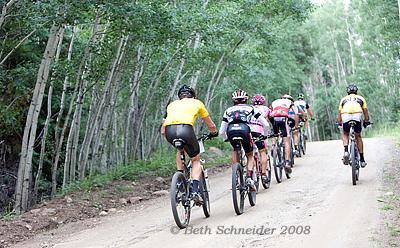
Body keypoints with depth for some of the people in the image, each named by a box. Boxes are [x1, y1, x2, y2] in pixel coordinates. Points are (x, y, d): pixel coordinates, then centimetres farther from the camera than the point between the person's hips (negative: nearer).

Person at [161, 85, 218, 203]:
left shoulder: (171, 105, 33)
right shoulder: (197, 103, 27)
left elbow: (163, 131, 34)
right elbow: (211, 126, 33)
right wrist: (213, 133, 55)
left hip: (169, 131, 3)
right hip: (185, 129, -3)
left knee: (180, 150, 36)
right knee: (196, 160, 19)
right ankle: (195, 191, 2)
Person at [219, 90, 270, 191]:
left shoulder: (228, 110, 33)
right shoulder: (250, 108, 30)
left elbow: (221, 132, 32)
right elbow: (266, 125, 30)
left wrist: (226, 139, 53)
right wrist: (264, 136, 49)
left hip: (231, 130, 1)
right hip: (244, 129, -1)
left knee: (235, 150, 32)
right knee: (250, 155, 22)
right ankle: (249, 177, -2)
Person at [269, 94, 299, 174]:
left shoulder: (274, 102, 33)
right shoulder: (289, 102, 27)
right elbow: (296, 113, 11)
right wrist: (296, 125, 17)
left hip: (274, 118, 2)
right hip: (283, 118, -2)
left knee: (274, 134, 34)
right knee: (286, 142, 2)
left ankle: (273, 146, 6)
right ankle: (287, 163, -5)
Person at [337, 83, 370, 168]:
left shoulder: (344, 99, 32)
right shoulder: (360, 98, 31)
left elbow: (339, 113, 28)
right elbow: (365, 112, 30)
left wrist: (340, 123, 42)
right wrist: (366, 121, 46)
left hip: (345, 116, 0)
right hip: (357, 115, 0)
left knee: (345, 134, 26)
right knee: (358, 136, 20)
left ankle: (346, 151, -1)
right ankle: (362, 160, 18)